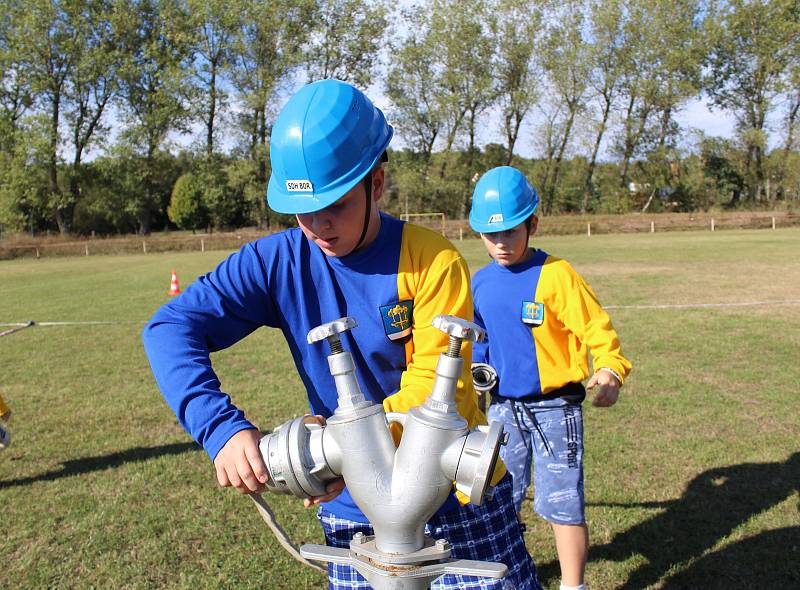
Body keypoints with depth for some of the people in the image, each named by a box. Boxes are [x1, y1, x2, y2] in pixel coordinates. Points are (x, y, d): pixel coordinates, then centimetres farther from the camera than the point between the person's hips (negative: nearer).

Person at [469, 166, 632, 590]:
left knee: (561, 503, 3)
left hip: (553, 407, -5)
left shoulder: (555, 275, -14)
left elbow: (596, 328, -17)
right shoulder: (480, 281, 4)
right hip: (501, 408, 6)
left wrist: (610, 372, -32)